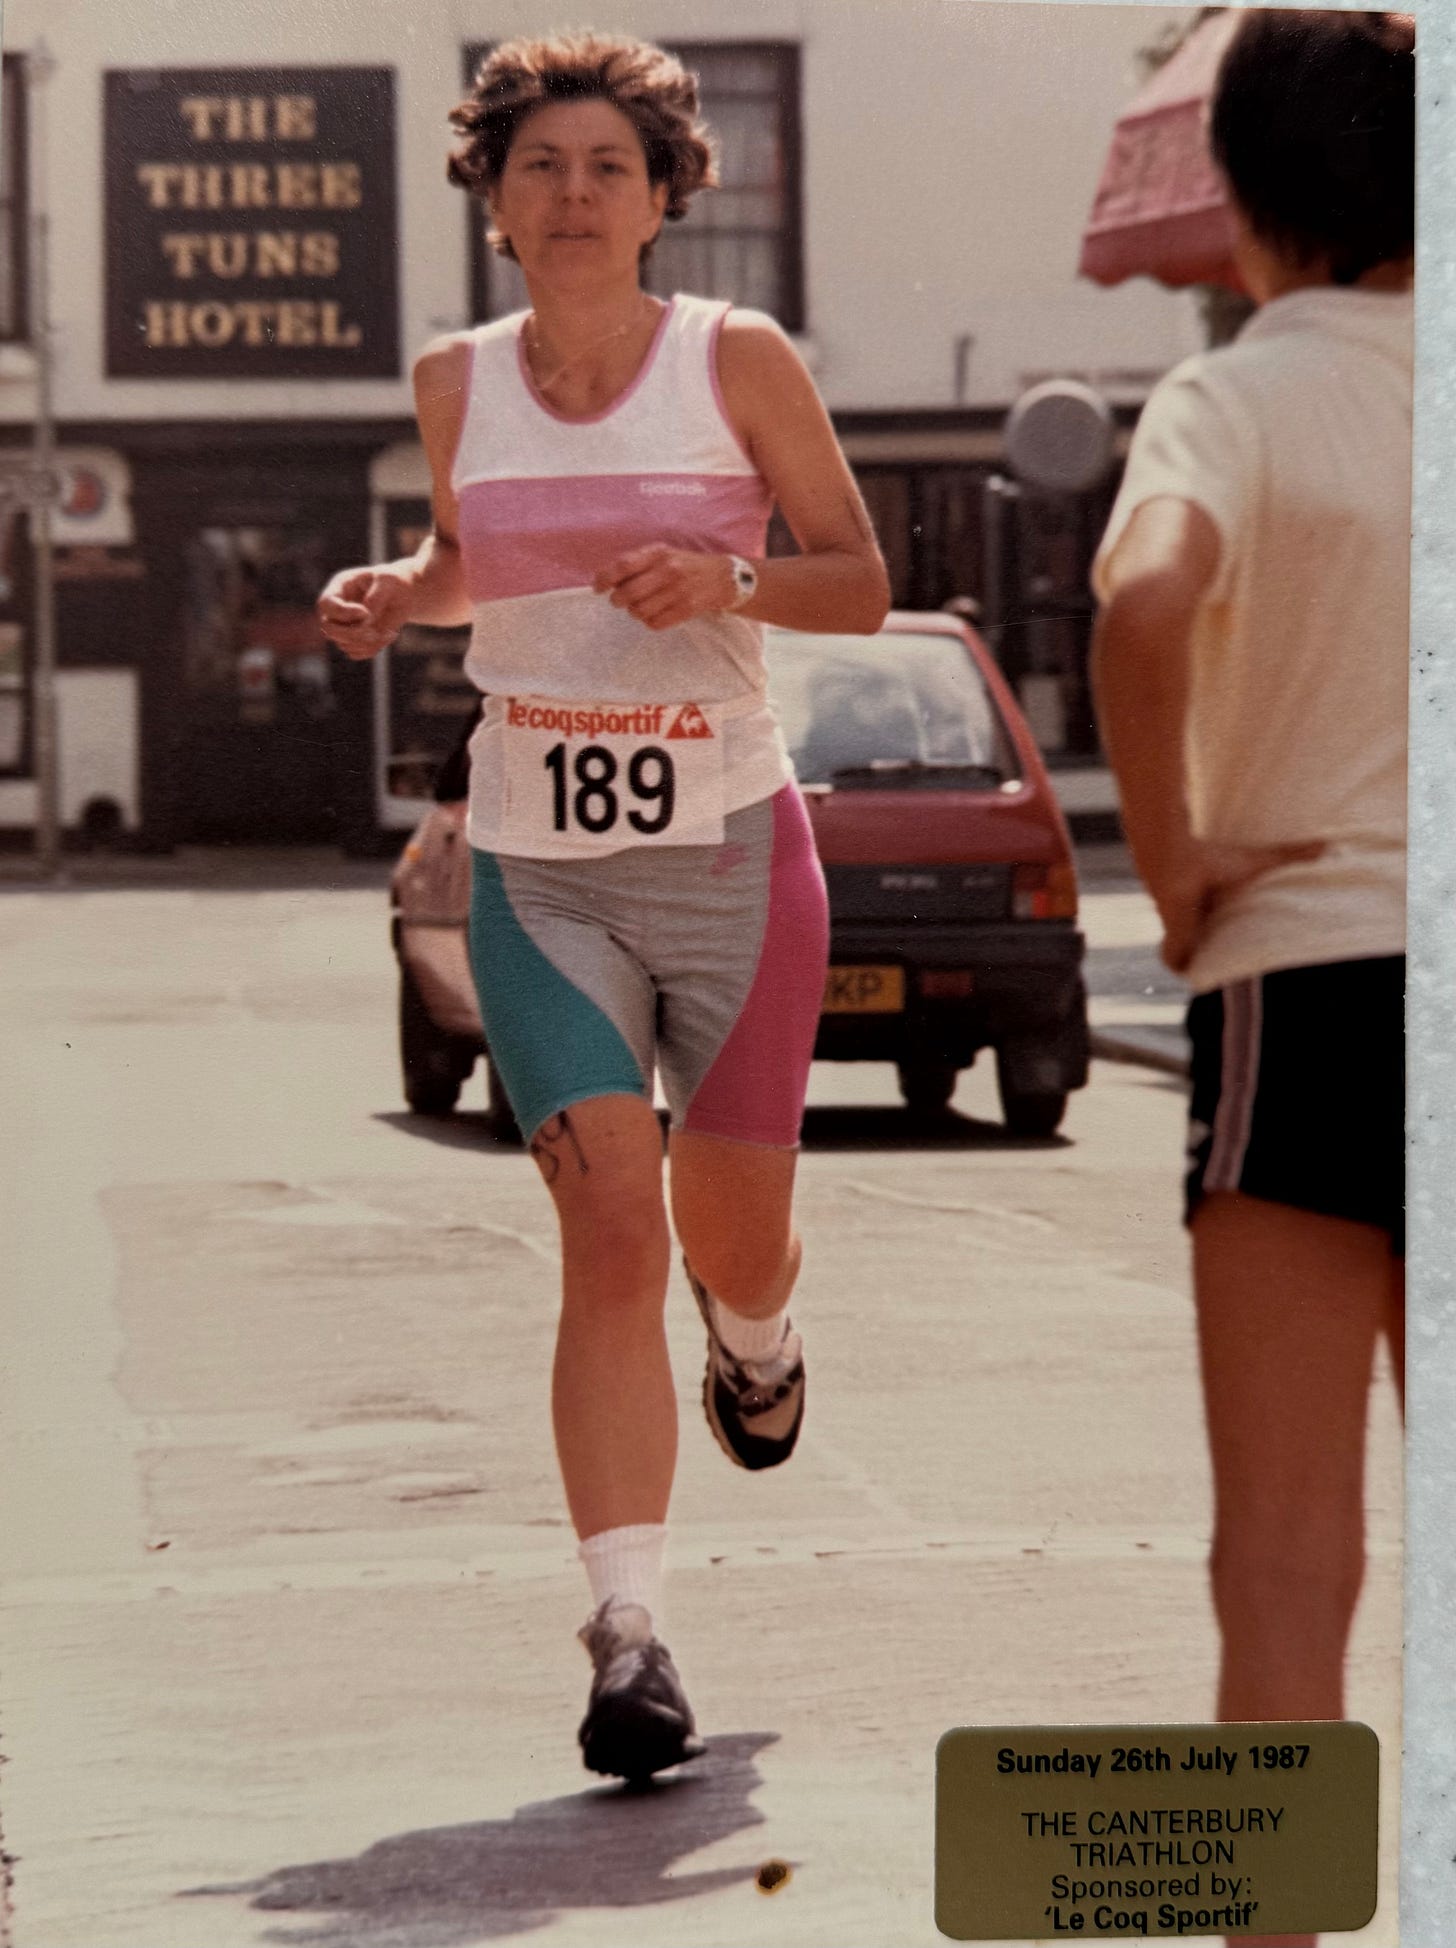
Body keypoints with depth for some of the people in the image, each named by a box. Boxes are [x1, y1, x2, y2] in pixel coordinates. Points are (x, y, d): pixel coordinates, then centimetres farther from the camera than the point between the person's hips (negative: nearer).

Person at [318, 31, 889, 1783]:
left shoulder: (740, 363, -4)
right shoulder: (457, 386, 4)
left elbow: (860, 584, 0)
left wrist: (730, 585, -19)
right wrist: (394, 594, 0)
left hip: (730, 851, -1)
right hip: (539, 866, 1)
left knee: (731, 1230, 10)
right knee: (608, 1230, -13)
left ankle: (753, 1338, 50)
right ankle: (629, 1636, -15)